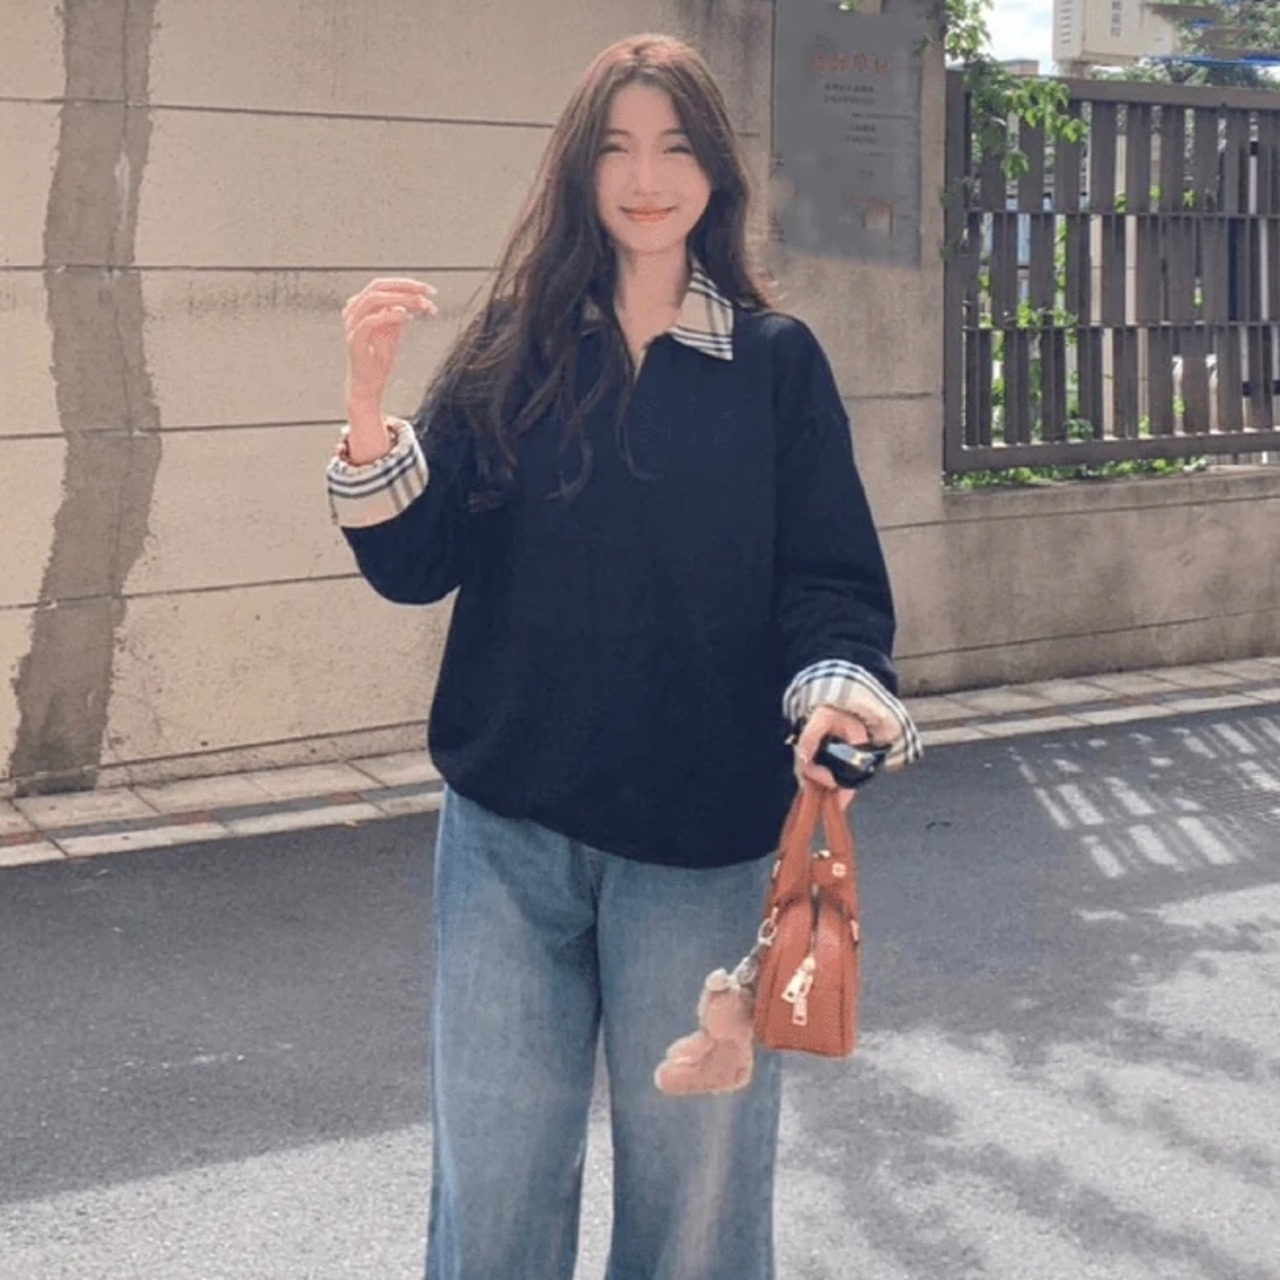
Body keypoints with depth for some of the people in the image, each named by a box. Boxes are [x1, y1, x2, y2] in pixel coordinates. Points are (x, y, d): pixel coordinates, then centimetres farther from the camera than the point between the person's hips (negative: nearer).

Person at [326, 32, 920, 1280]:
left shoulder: (777, 362, 1)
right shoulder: (514, 351, 4)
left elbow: (831, 579, -2)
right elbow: (416, 565, 0)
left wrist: (839, 687, -22)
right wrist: (369, 409, -15)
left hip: (704, 843, -1)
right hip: (509, 831, 1)